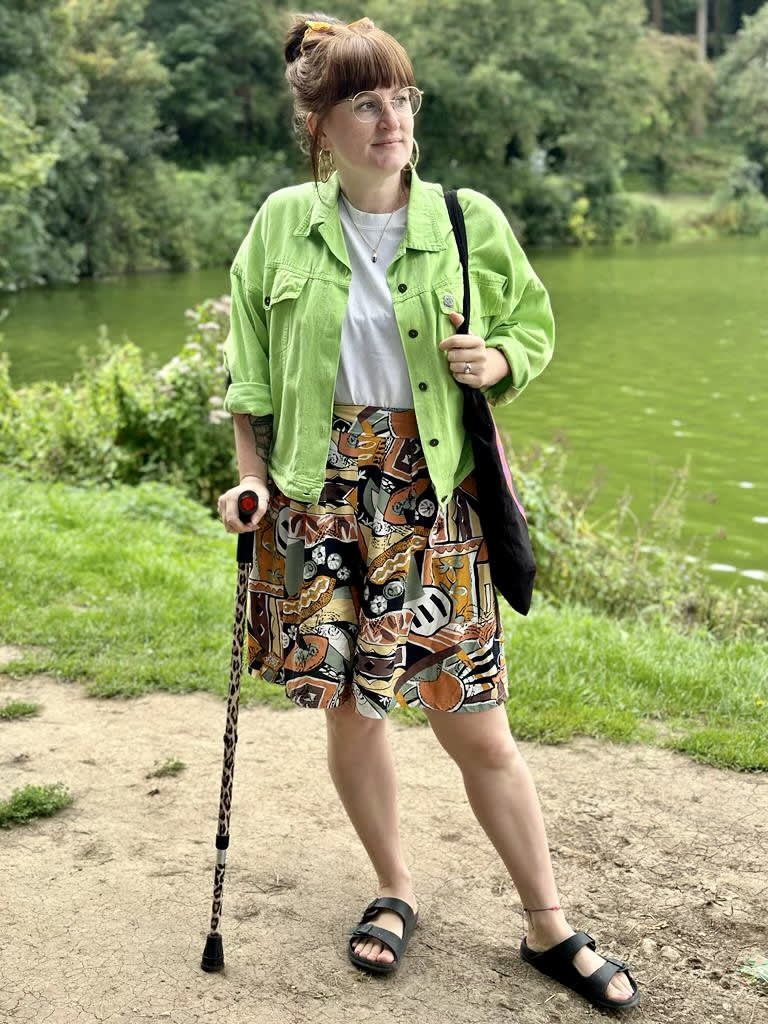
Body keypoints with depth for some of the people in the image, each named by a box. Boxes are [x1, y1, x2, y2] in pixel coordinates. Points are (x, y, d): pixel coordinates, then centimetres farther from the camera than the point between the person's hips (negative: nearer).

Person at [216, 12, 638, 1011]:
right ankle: (396, 891, 34)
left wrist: (496, 362, -11)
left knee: (477, 727, 2)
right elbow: (251, 374, 10)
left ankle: (550, 926, 20)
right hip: (320, 498, 2)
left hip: (433, 497, -1)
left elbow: (533, 329, 11)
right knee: (350, 710, 11)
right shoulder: (282, 226, 1)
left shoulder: (470, 220, -1)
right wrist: (251, 479, 1)